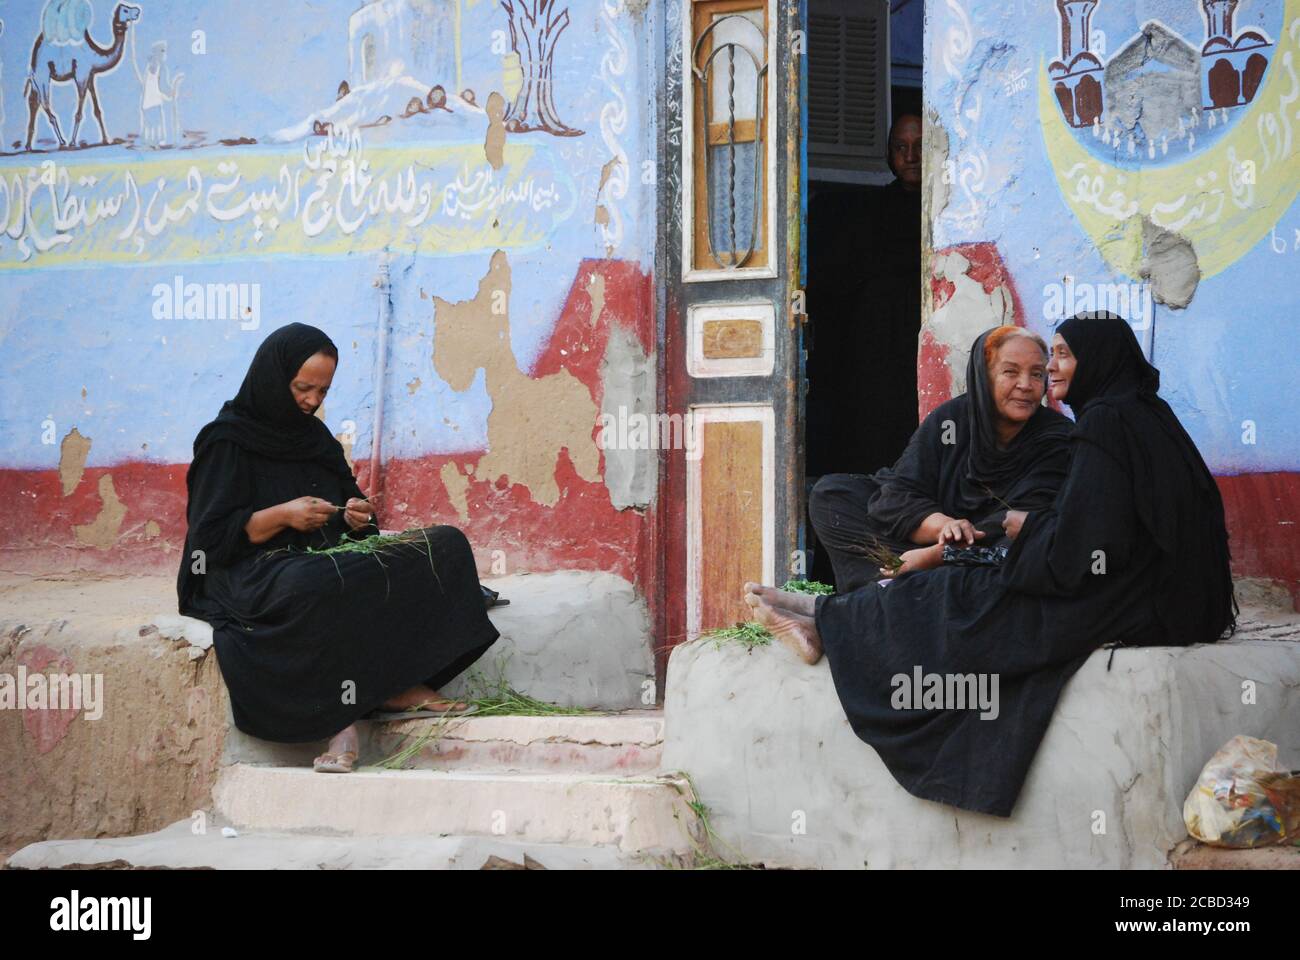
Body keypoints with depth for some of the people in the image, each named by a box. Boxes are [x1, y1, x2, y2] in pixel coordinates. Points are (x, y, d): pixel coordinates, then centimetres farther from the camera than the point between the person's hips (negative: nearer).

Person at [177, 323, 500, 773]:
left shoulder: (315, 437, 19)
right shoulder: (226, 441, -1)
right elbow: (210, 536, -8)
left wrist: (358, 519, -2)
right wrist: (281, 516, -20)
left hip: (330, 566, 8)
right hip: (255, 579, -7)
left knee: (446, 546, -13)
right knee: (320, 589, -45)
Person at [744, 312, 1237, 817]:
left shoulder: (1106, 422, -16)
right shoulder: (1147, 416, 15)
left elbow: (1076, 543, -21)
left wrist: (1028, 528, -2)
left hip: (1121, 609, -9)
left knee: (960, 599, -1)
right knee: (966, 590, 11)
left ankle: (824, 623, 9)